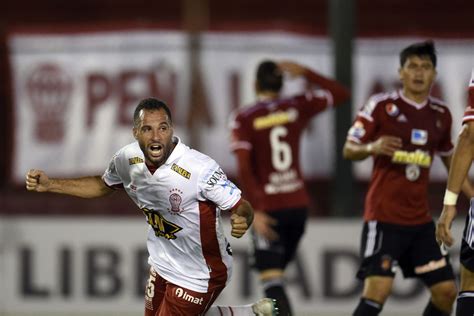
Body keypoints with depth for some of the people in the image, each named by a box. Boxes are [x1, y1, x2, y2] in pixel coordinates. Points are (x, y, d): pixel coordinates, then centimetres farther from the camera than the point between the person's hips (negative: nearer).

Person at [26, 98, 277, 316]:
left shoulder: (200, 169, -31)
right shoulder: (128, 159, -12)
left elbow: (242, 208, -24)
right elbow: (103, 185, 11)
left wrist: (241, 220, -48)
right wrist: (49, 185, 5)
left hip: (198, 274, -7)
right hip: (162, 265, 7)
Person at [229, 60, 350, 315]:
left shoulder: (242, 119, -5)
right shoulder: (297, 107, 3)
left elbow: (244, 168, -15)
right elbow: (341, 94, 15)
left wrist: (255, 210, -17)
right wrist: (305, 73, 13)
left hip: (268, 209, -4)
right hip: (298, 205, 4)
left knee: (271, 279, -8)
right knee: (276, 273, 21)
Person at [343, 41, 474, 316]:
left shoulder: (441, 114, 9)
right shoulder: (381, 105, -7)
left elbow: (449, 157, 24)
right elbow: (349, 150, -4)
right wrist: (373, 147, -25)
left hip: (420, 218, 6)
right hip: (384, 216, -6)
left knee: (446, 291, 4)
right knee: (378, 289, -20)